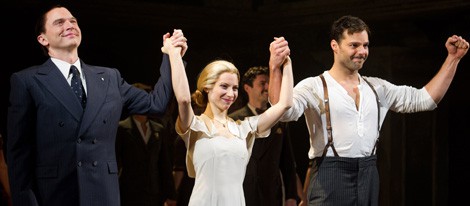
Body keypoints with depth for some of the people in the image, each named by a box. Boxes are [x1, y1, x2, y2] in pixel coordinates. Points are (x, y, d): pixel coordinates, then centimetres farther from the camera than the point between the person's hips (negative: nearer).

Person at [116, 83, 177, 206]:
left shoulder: (160, 129, 11)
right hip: (130, 195, -3)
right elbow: (115, 163, -1)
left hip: (155, 195, 3)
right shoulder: (121, 129, -1)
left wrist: (170, 195, 9)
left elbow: (165, 164, 11)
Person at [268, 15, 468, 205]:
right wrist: (275, 68, -37)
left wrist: (453, 58, 10)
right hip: (330, 179, -5)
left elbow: (424, 99, 14)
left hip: (368, 178, 6)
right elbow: (284, 111, -22)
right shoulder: (314, 87, -5)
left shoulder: (377, 87, 13)